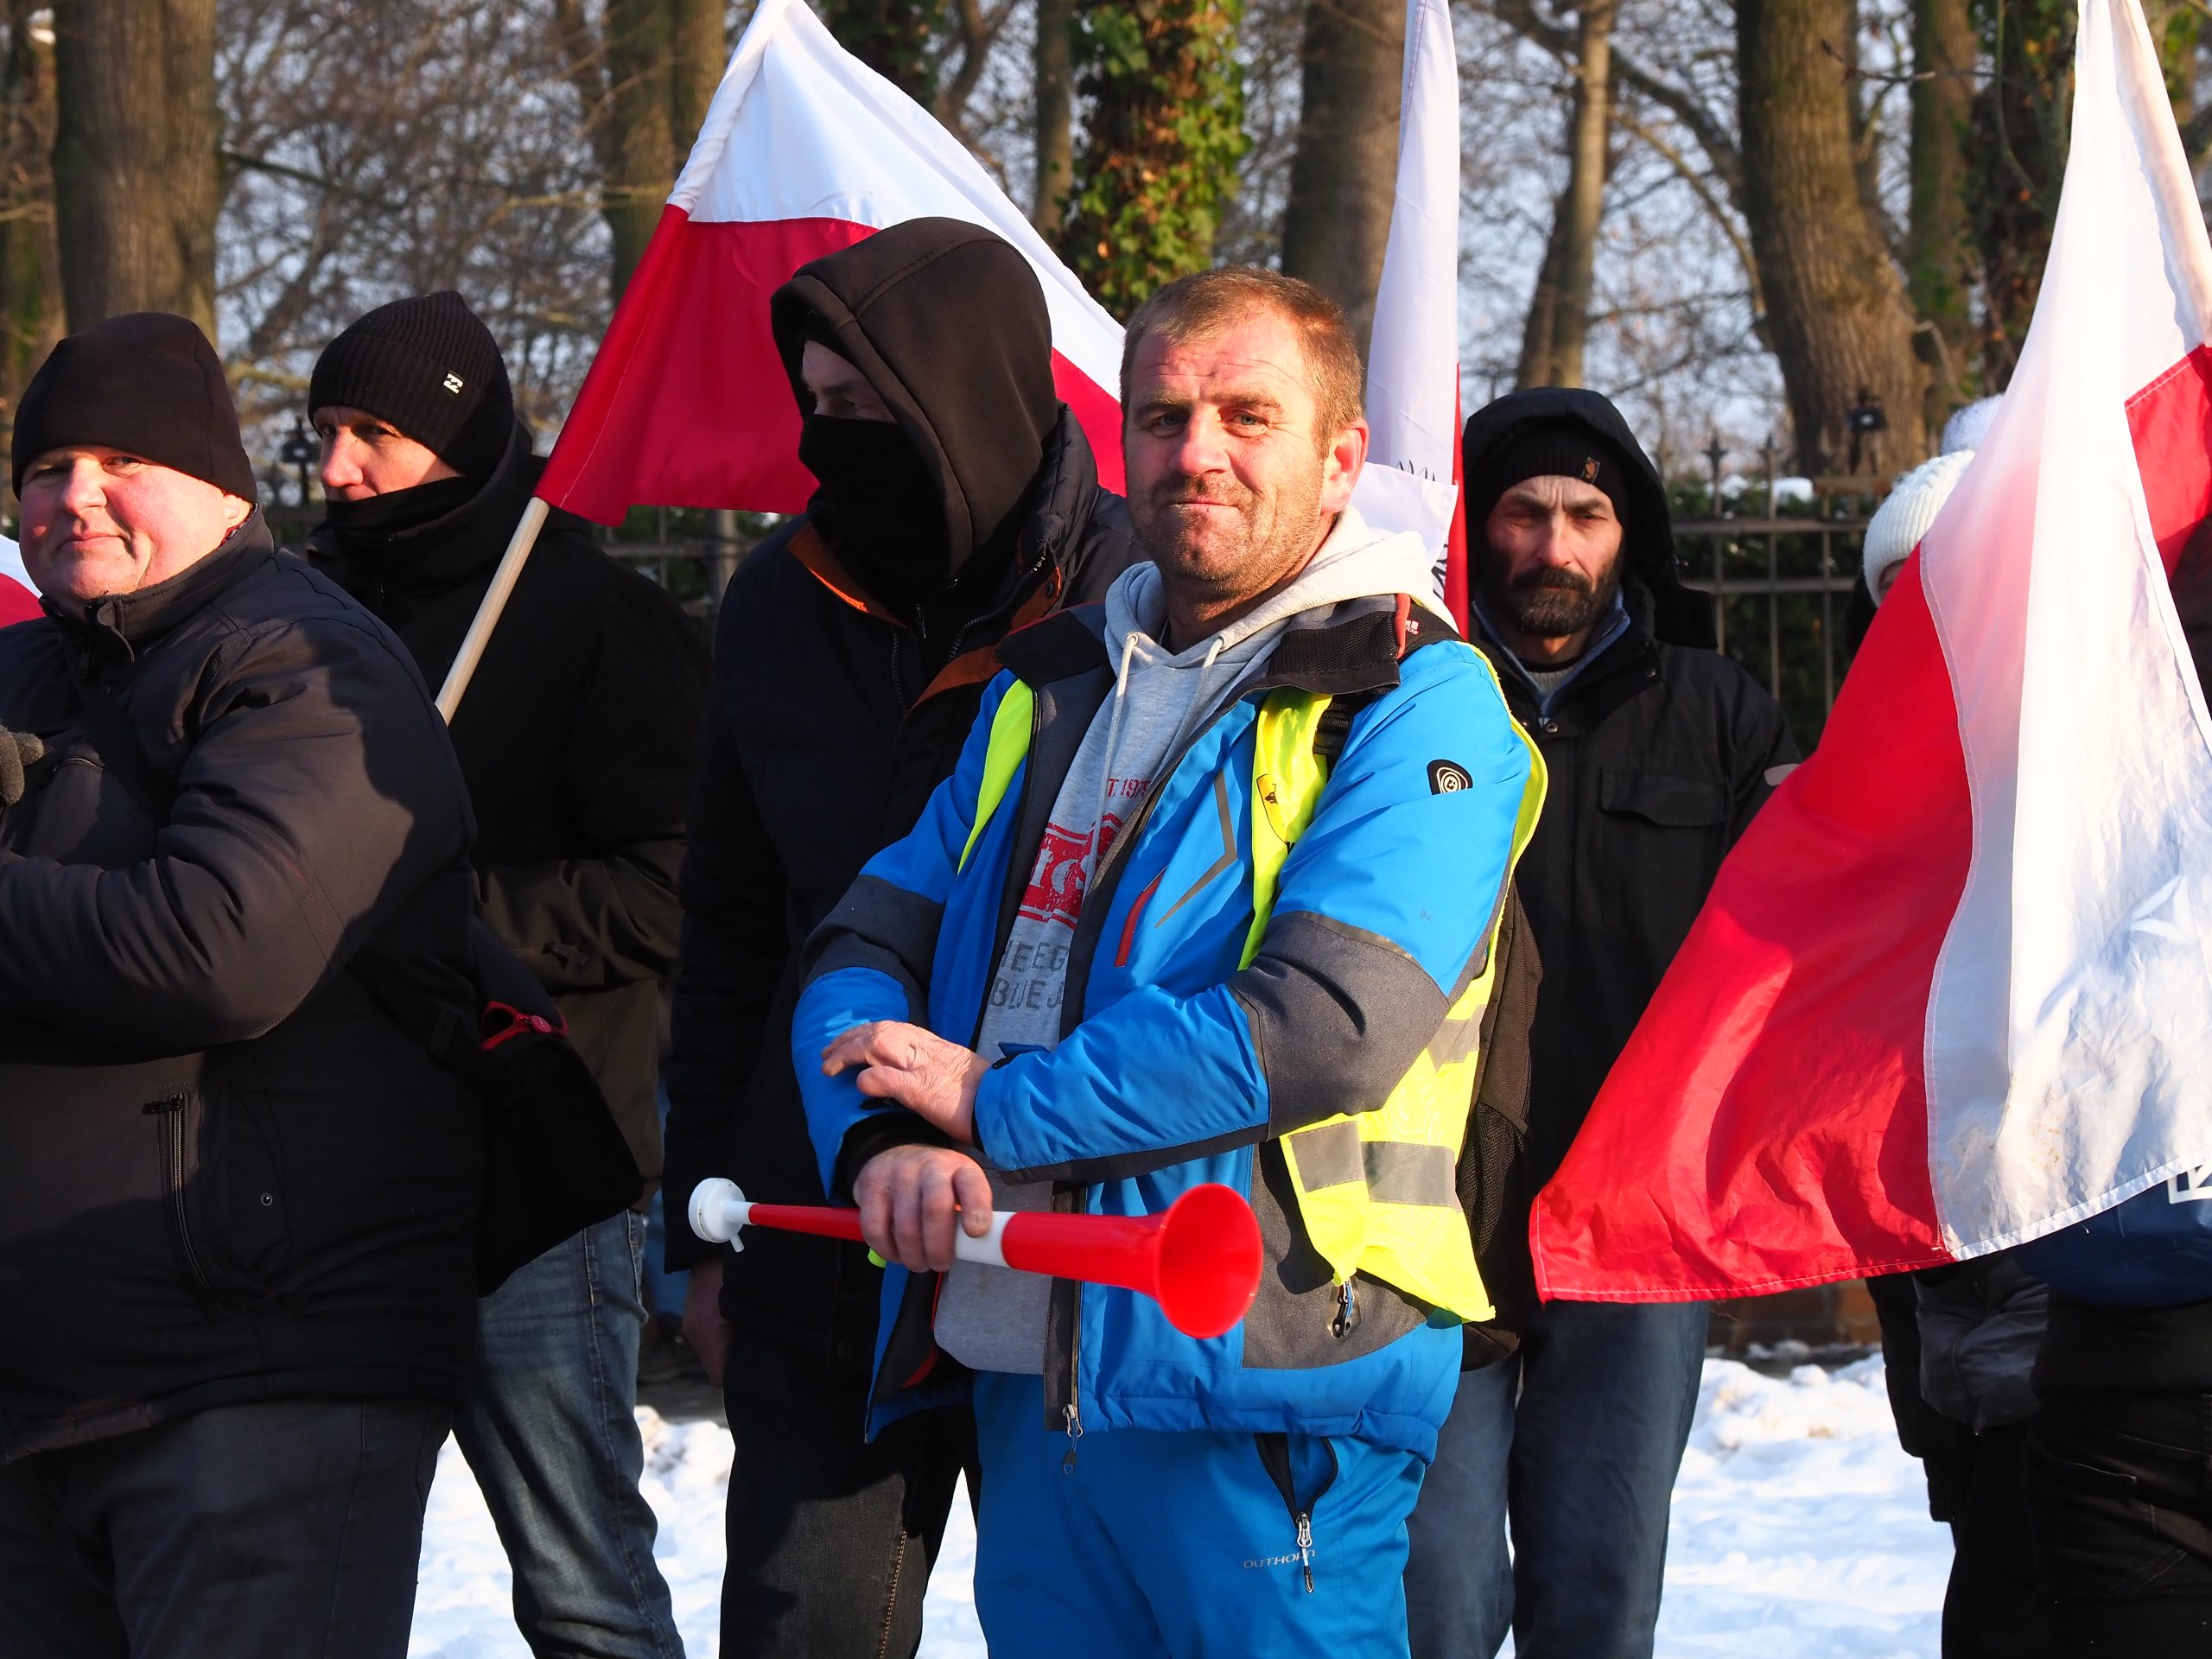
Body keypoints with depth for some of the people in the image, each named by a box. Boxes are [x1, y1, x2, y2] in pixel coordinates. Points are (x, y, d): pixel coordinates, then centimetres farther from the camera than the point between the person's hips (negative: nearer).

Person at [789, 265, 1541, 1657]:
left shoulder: (1415, 701, -5)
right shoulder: (1054, 691, 17)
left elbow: (1329, 1027, -18)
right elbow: (864, 955, 13)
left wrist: (999, 1104, -13)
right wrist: (891, 1138, -10)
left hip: (1253, 1398, -6)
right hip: (1018, 1376, 6)